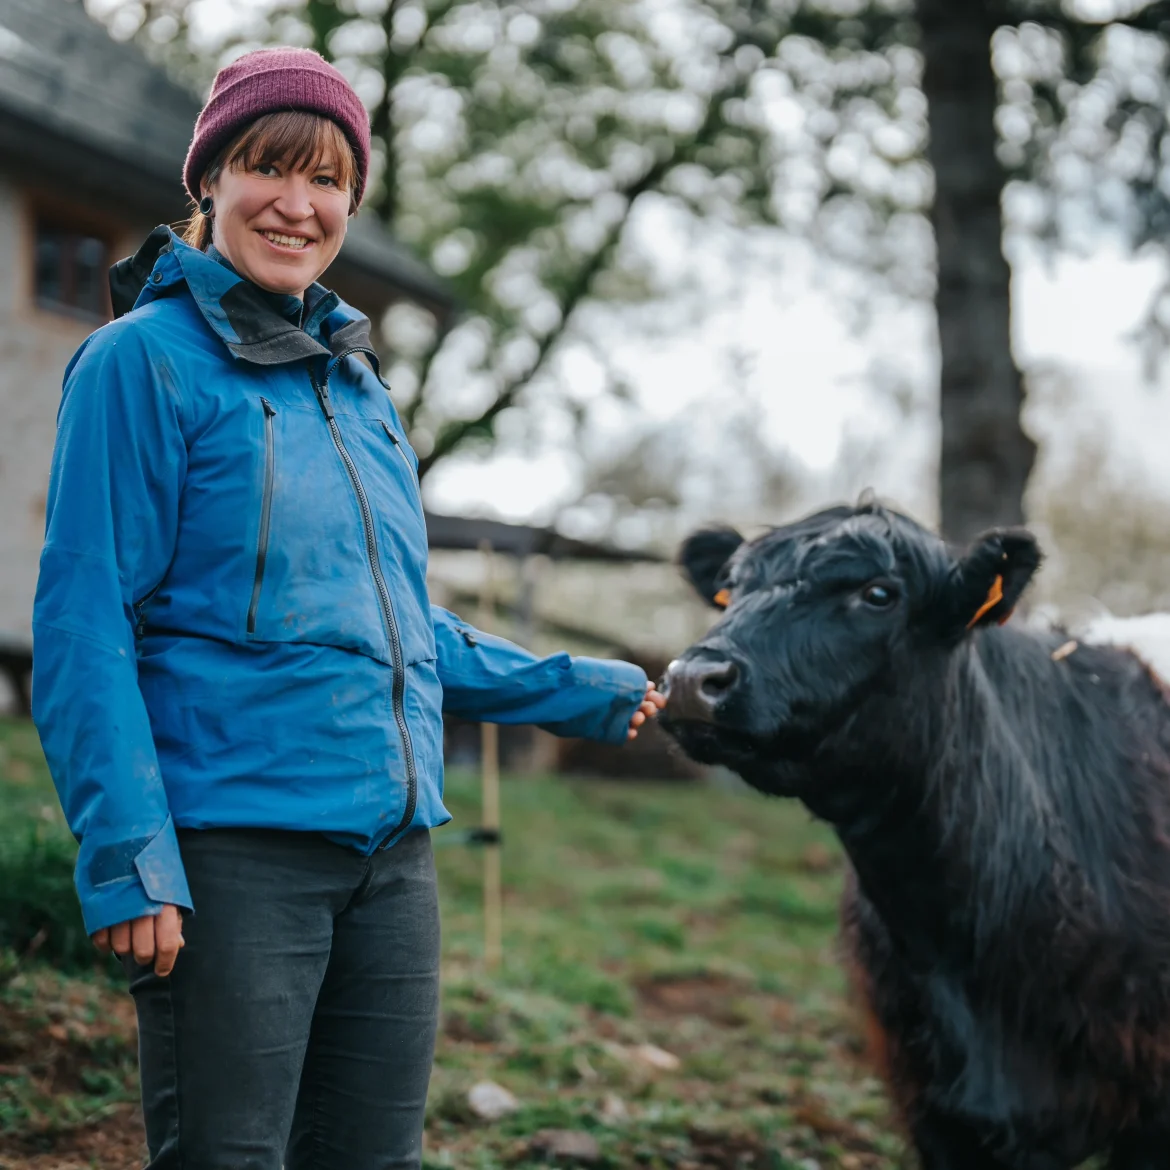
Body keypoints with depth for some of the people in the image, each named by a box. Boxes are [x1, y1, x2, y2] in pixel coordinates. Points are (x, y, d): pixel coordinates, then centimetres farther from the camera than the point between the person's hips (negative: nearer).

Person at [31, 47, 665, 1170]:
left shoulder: (356, 383, 17)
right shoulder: (147, 359, -4)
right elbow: (85, 623, -10)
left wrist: (580, 692, 26)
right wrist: (127, 856, -17)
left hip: (391, 851, 7)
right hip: (233, 844, -7)